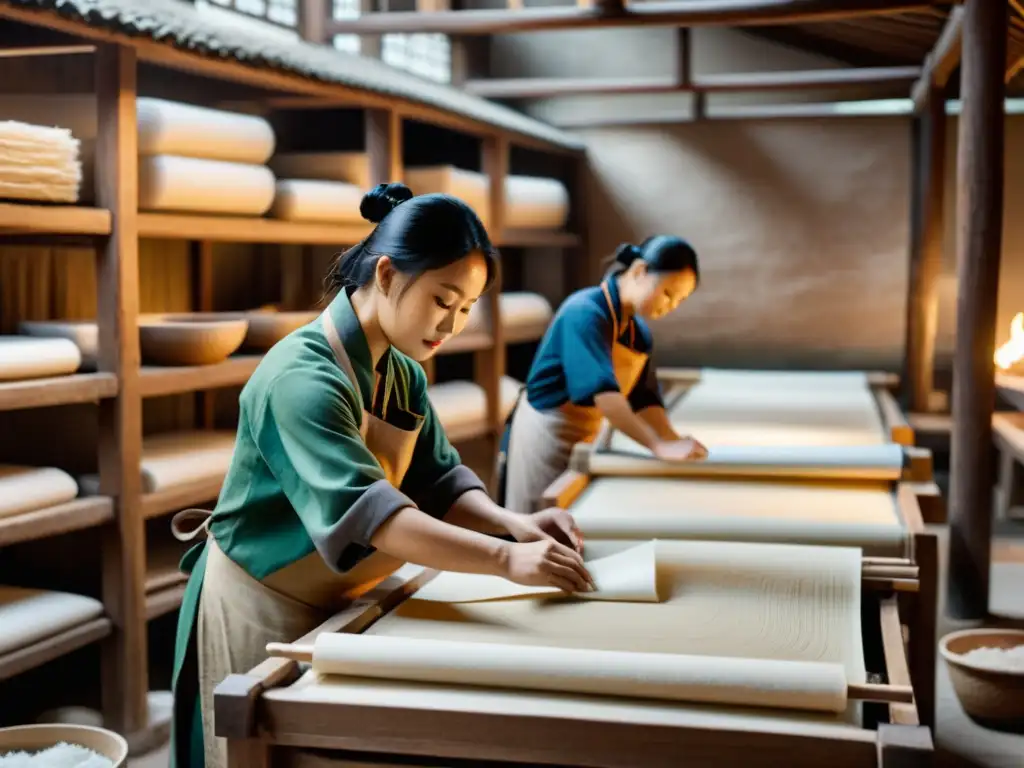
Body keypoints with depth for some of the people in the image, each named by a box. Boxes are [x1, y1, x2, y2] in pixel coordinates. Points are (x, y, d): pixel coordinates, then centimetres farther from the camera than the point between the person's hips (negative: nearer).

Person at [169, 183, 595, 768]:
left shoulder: (403, 374, 1)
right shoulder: (304, 376, -27)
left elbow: (438, 482, -1)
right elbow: (365, 511, -38)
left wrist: (515, 526, -20)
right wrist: (505, 559, -45)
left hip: (331, 607, 8)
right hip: (259, 610, -8)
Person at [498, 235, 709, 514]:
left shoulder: (641, 333, 6)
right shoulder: (585, 312, -21)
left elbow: (644, 399, 3)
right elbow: (602, 389, -33)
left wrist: (674, 442, -14)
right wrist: (658, 445, -38)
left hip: (583, 440, 8)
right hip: (544, 433, -8)